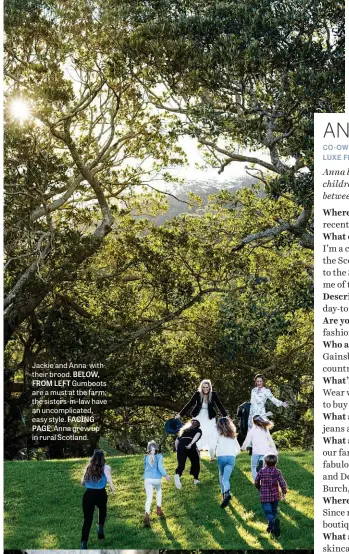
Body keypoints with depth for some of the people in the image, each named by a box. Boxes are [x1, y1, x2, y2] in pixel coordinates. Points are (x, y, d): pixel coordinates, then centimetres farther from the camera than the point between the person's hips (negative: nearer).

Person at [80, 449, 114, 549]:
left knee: (87, 520, 5)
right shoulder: (106, 468, -1)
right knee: (102, 509, 33)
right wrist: (112, 489, 6)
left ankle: (84, 544, -5)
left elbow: (82, 483, 14)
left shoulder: (88, 468, 10)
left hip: (88, 495, 2)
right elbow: (109, 480, -13)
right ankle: (100, 528, 15)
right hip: (101, 494, -2)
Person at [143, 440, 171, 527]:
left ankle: (147, 515, -22)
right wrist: (165, 475, -11)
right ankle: (158, 509, 29)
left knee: (149, 498, 0)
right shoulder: (159, 456, -2)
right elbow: (160, 466, -16)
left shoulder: (146, 457, 8)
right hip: (157, 479, -1)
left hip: (148, 479, 1)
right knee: (159, 491, 32)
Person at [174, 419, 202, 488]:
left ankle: (177, 475, -40)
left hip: (181, 444, 2)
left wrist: (177, 449, 29)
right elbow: (197, 436, -3)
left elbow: (177, 440, 23)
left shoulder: (184, 429, 33)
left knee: (181, 463, -10)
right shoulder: (198, 430, 22)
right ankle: (196, 479, 23)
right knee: (195, 462, 20)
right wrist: (191, 444, -16)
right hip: (191, 446, -2)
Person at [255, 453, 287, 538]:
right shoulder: (277, 472, -7)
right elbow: (282, 483, -14)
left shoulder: (261, 471, -4)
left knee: (268, 513, -4)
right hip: (275, 496, 1)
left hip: (264, 496, -1)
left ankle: (273, 521, -34)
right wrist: (283, 492, 1)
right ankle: (271, 527, 21)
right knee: (274, 512, 19)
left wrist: (260, 489, 24)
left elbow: (256, 482, 4)